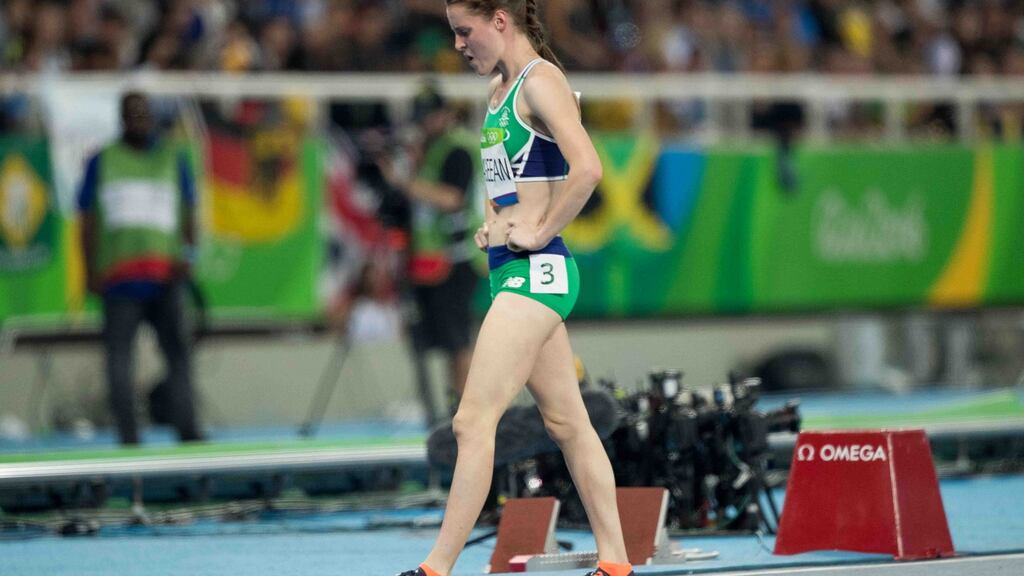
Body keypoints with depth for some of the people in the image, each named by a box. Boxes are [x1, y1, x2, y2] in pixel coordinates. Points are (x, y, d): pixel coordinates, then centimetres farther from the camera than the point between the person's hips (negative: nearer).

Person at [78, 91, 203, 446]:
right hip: (119, 277, -1)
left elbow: (188, 215, 15)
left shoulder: (172, 160, 16)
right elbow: (89, 220, 11)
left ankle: (187, 431, -11)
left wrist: (186, 254, -3)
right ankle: (128, 437, 1)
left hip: (166, 277, 1)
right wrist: (91, 272, 2)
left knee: (178, 347, -10)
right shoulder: (102, 163, 12)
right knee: (119, 356, -3)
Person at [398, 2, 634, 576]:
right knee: (568, 422, 11)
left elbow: (587, 168, -25)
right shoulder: (500, 88, 17)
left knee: (473, 421, -13)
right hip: (513, 269, 10)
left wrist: (537, 232, -19)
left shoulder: (541, 81, -12)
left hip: (535, 269, -10)